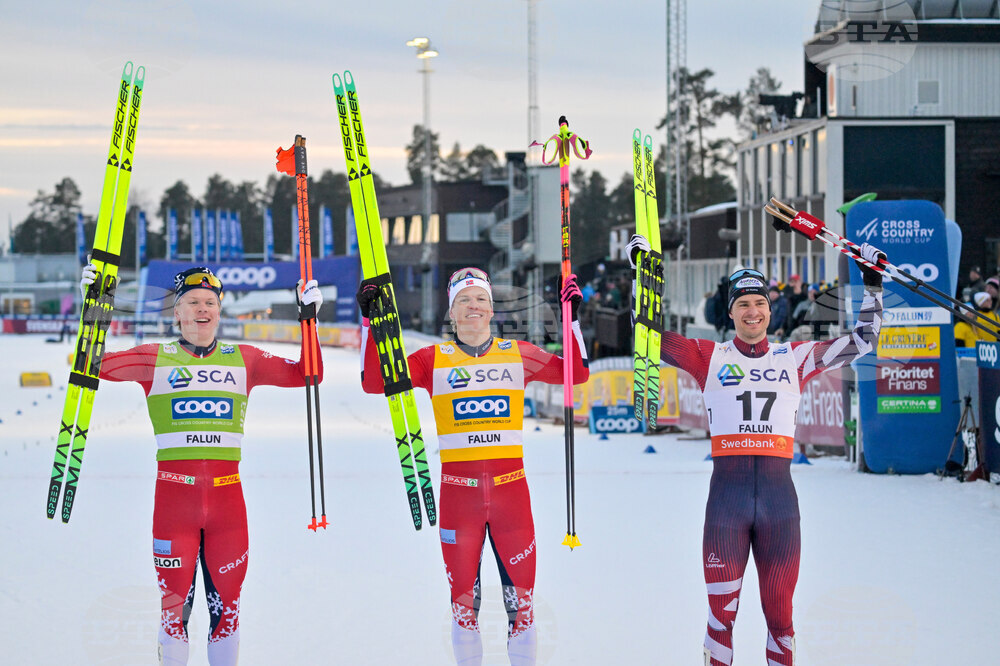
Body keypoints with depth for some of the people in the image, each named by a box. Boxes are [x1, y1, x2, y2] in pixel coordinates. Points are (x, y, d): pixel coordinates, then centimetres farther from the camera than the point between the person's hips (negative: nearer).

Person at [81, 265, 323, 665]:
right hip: (172, 495, -2)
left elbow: (305, 375, 10)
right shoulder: (155, 359, 7)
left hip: (227, 495, 2)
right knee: (174, 601, 0)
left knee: (226, 603, 5)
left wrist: (309, 319, 4)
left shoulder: (243, 360, 12)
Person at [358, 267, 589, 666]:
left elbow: (576, 372, 9)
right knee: (463, 598, 5)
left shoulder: (518, 355, 9)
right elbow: (375, 382, -1)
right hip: (457, 491, -1)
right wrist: (370, 320, -8)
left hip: (511, 488, 1)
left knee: (521, 596, 1)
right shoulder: (433, 360, 5)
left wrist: (572, 318, 0)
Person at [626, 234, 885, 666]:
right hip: (726, 496, -1)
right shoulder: (709, 358, 8)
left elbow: (863, 341, 17)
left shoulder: (794, 358, 12)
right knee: (721, 613, -1)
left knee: (780, 613, 4)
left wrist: (872, 285, 13)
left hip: (779, 495, 1)